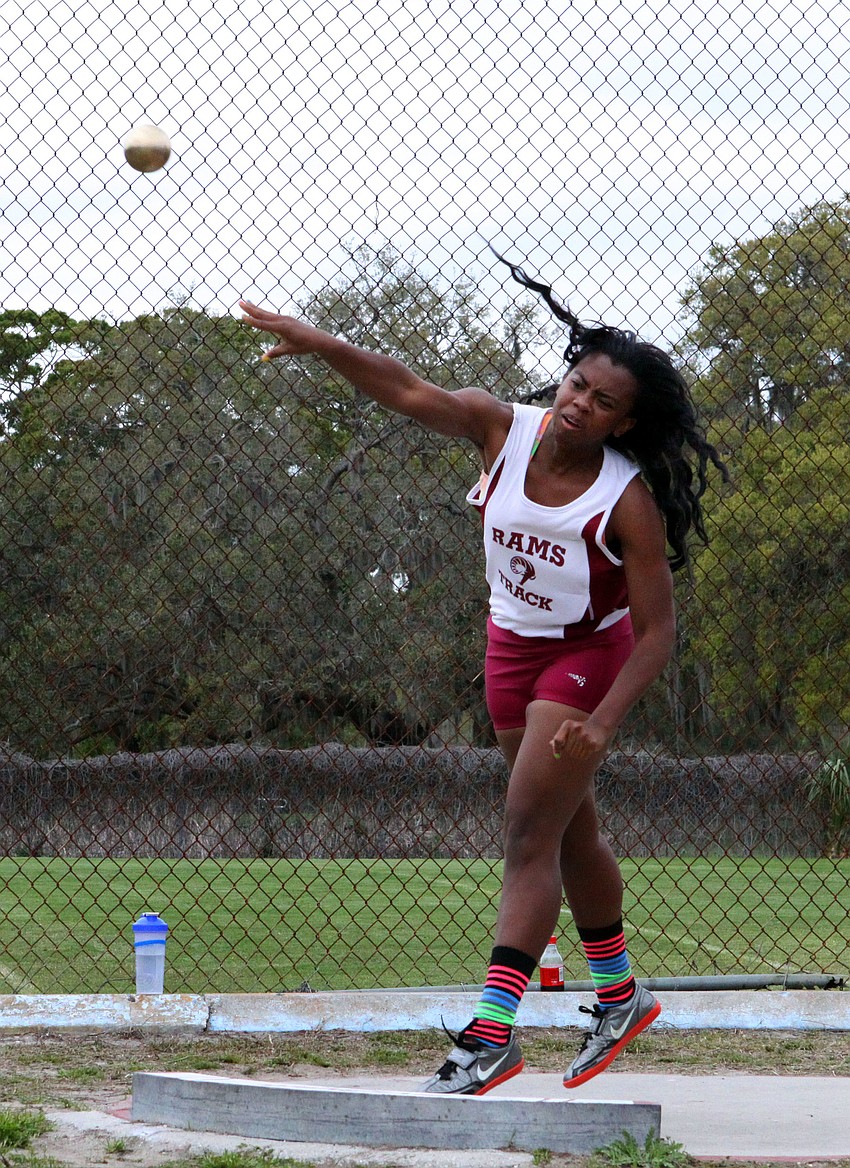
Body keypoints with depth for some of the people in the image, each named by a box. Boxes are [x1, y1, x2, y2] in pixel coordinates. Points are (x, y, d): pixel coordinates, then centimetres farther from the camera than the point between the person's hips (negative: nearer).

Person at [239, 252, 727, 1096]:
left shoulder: (629, 502, -24)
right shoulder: (507, 430, -13)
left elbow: (657, 630, -22)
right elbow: (408, 392, -16)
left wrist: (601, 725, -32)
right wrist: (319, 344, -31)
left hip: (586, 657, -6)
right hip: (511, 648, 6)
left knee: (530, 837, -14)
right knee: (571, 834, 19)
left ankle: (493, 1032, -16)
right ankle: (619, 995, 37)